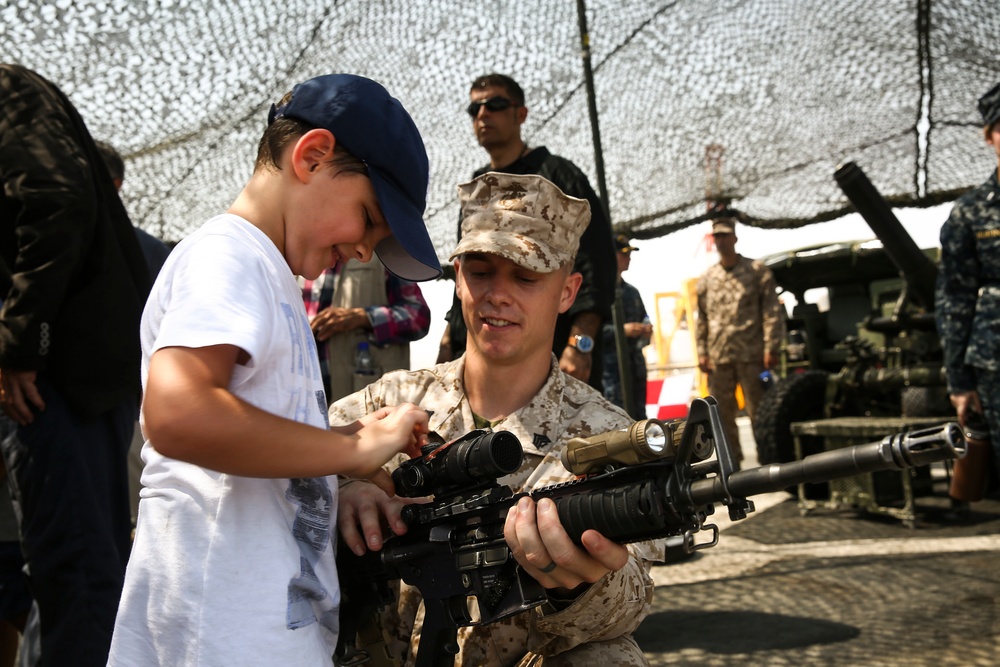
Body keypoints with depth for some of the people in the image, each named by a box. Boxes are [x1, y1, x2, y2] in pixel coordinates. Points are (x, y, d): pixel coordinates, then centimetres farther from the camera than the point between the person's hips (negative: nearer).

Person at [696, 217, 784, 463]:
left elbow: (772, 312, -2)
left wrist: (771, 348, -9)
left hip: (751, 355, -4)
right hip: (718, 358, 4)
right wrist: (702, 353, 7)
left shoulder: (757, 271, 3)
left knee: (759, 412, 0)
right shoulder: (707, 279, 13)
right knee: (722, 414, 7)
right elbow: (702, 319, 15)